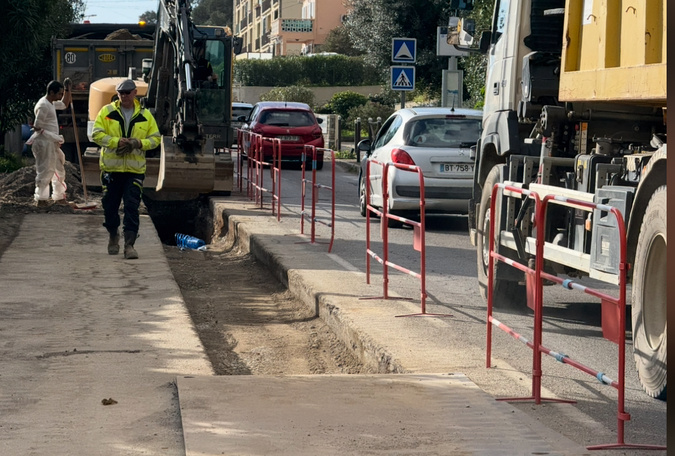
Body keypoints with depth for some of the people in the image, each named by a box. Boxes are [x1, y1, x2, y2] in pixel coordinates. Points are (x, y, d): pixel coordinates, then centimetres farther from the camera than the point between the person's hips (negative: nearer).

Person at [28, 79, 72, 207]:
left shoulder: (51, 104, 13)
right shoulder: (43, 105, -17)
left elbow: (64, 104, 31)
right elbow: (37, 127, -19)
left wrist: (67, 89, 19)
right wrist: (53, 136, -12)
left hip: (52, 143, 11)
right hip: (44, 143, -11)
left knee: (59, 170, 15)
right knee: (45, 171, -9)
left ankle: (59, 197, 23)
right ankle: (41, 199, -5)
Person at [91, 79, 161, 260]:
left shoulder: (145, 115, 6)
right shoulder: (107, 111, 2)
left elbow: (155, 138, 7)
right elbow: (96, 134, -5)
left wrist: (138, 143, -12)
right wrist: (117, 142, -17)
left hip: (135, 170, 0)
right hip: (111, 167, 0)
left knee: (132, 207, -8)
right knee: (110, 205, 9)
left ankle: (129, 244, -7)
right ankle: (113, 236, 34)